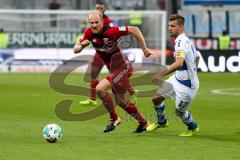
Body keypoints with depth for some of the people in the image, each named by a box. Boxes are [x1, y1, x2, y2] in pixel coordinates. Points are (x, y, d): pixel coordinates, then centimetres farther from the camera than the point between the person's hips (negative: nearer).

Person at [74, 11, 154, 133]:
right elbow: (75, 50, -4)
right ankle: (143, 123, 33)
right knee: (121, 102, 16)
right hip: (113, 70, 8)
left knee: (99, 89, -19)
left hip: (123, 67, -8)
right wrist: (81, 45, -27)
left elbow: (134, 30, -17)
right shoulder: (89, 33, -5)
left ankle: (114, 119, -3)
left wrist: (144, 49, -13)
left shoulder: (112, 31, -24)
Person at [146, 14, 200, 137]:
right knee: (156, 98, 10)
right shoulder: (186, 40, 5)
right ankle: (161, 122, 35)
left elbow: (179, 63, -44)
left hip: (186, 85, -9)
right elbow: (197, 57, 21)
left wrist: (162, 74, -49)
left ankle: (193, 128, 33)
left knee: (179, 111, 6)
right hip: (177, 78, 9)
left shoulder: (181, 42, -27)